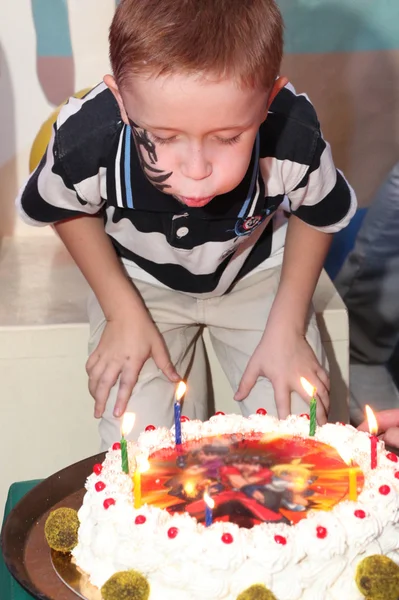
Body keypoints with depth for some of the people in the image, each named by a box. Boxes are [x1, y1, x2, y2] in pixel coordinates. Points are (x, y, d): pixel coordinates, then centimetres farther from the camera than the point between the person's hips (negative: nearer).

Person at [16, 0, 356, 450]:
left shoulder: (297, 140, -33)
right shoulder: (84, 142, -34)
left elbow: (317, 215, -7)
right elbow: (67, 210, -6)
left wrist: (288, 325, -11)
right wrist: (122, 311, -10)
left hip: (256, 274, 1)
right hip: (140, 280, 0)